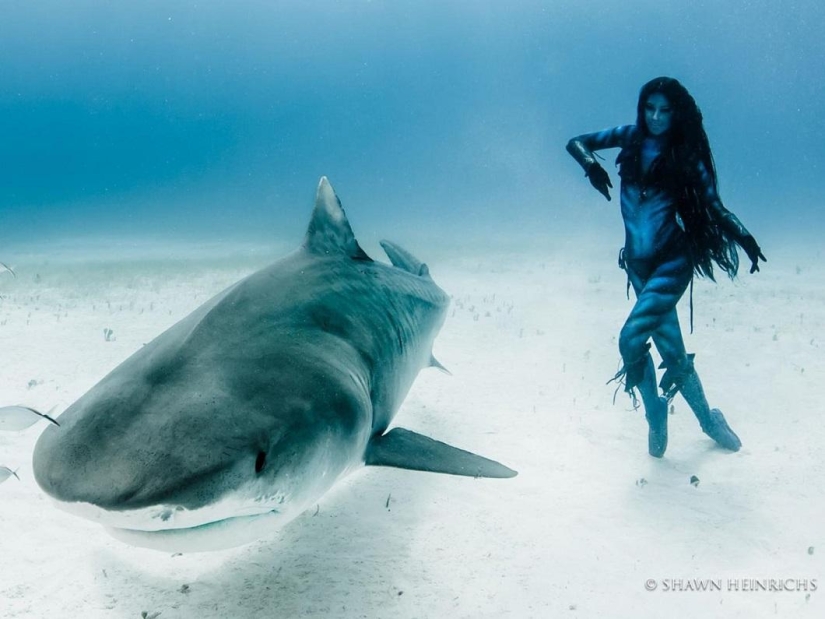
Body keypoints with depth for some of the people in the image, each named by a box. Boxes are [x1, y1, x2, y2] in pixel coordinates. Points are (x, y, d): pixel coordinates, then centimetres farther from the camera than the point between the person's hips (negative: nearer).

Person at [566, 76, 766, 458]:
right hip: (638, 262, 4)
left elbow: (715, 208, -5)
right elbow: (576, 142, 7)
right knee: (671, 348, 8)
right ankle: (707, 419, 30)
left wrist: (746, 239, -22)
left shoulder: (686, 155, -3)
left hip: (672, 260, -3)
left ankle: (656, 414, 9)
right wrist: (591, 166, -14)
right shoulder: (632, 138, 4)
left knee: (631, 339, -19)